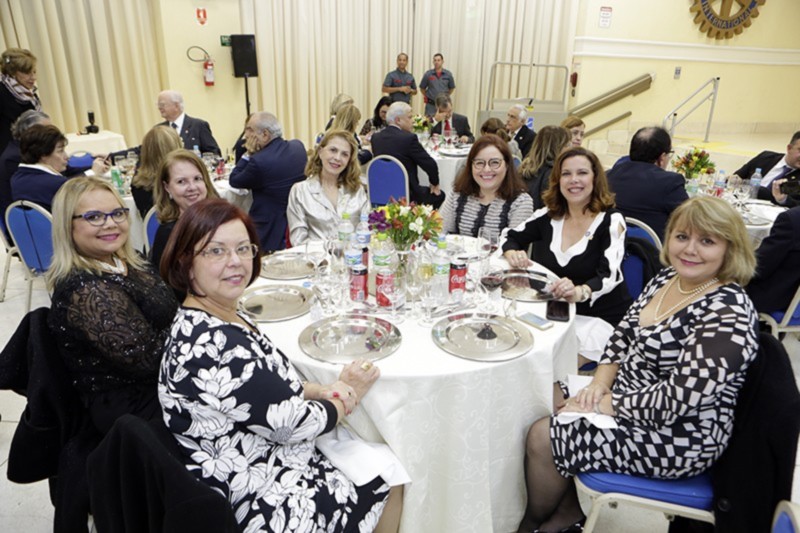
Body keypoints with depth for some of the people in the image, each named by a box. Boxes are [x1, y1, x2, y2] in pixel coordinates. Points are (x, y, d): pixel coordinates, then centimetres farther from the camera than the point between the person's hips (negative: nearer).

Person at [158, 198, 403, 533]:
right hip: (265, 504, -8)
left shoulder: (218, 317, -3)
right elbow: (290, 424, -25)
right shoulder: (212, 344, -33)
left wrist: (322, 390, -10)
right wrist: (346, 397, -6)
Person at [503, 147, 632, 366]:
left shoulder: (610, 221, -9)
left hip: (601, 318, -4)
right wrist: (512, 254, -15)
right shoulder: (548, 215, 4)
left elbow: (609, 276, -21)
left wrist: (580, 292, -43)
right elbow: (510, 237, 11)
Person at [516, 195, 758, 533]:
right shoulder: (668, 277, 1)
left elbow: (676, 400, -30)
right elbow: (624, 334, 6)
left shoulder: (727, 315, -26)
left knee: (542, 438, -8)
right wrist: (599, 384, -9)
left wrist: (604, 403, -20)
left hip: (676, 439, -9)